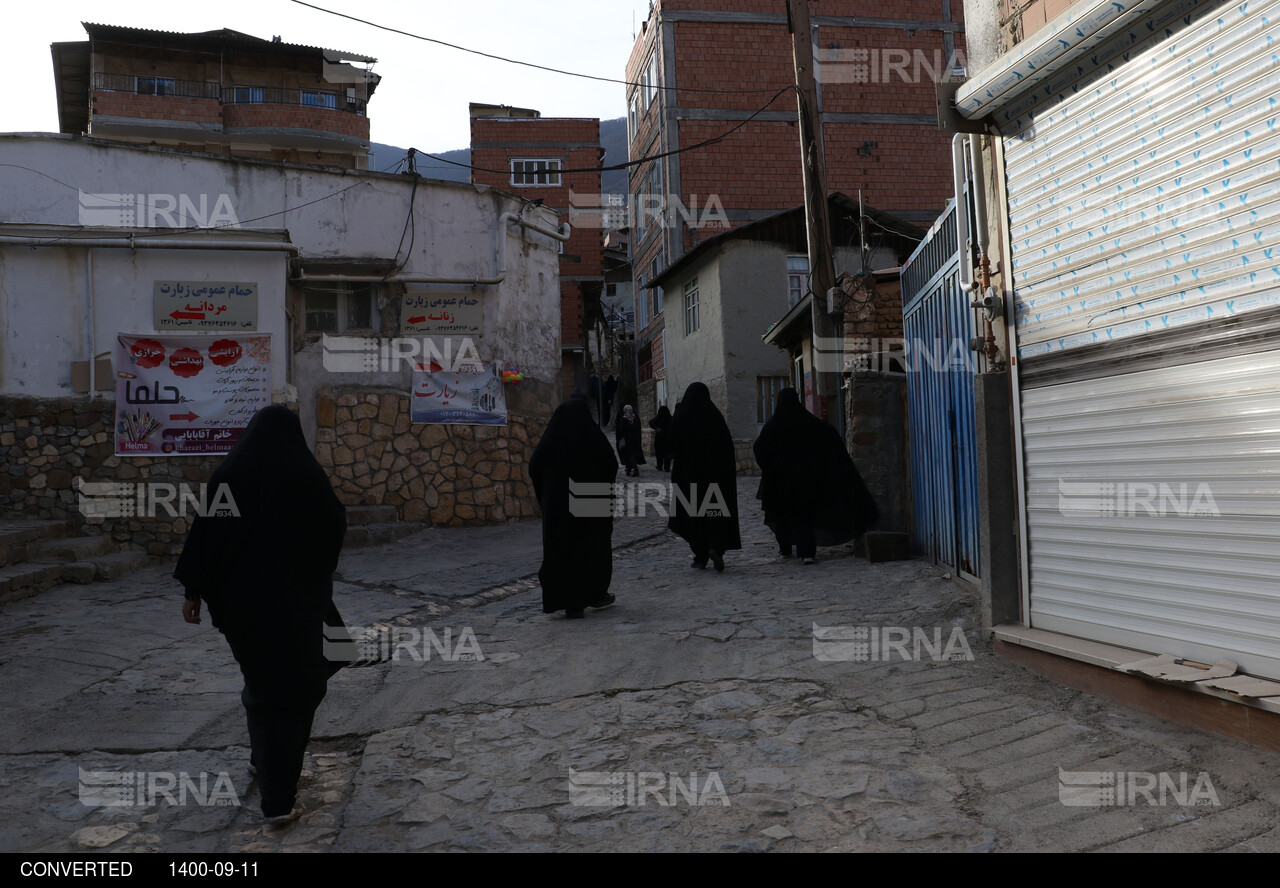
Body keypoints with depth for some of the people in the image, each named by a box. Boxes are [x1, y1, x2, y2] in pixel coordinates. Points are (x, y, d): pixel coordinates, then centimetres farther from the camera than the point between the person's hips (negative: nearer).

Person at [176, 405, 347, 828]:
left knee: (261, 677, 24)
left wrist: (193, 591, 5)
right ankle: (278, 801, 0)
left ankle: (263, 759, 40)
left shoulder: (228, 474, -1)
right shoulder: (308, 474, -5)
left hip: (242, 597, 3)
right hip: (297, 598, -2)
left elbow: (204, 534, -2)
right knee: (293, 688, 3)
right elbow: (336, 527, 4)